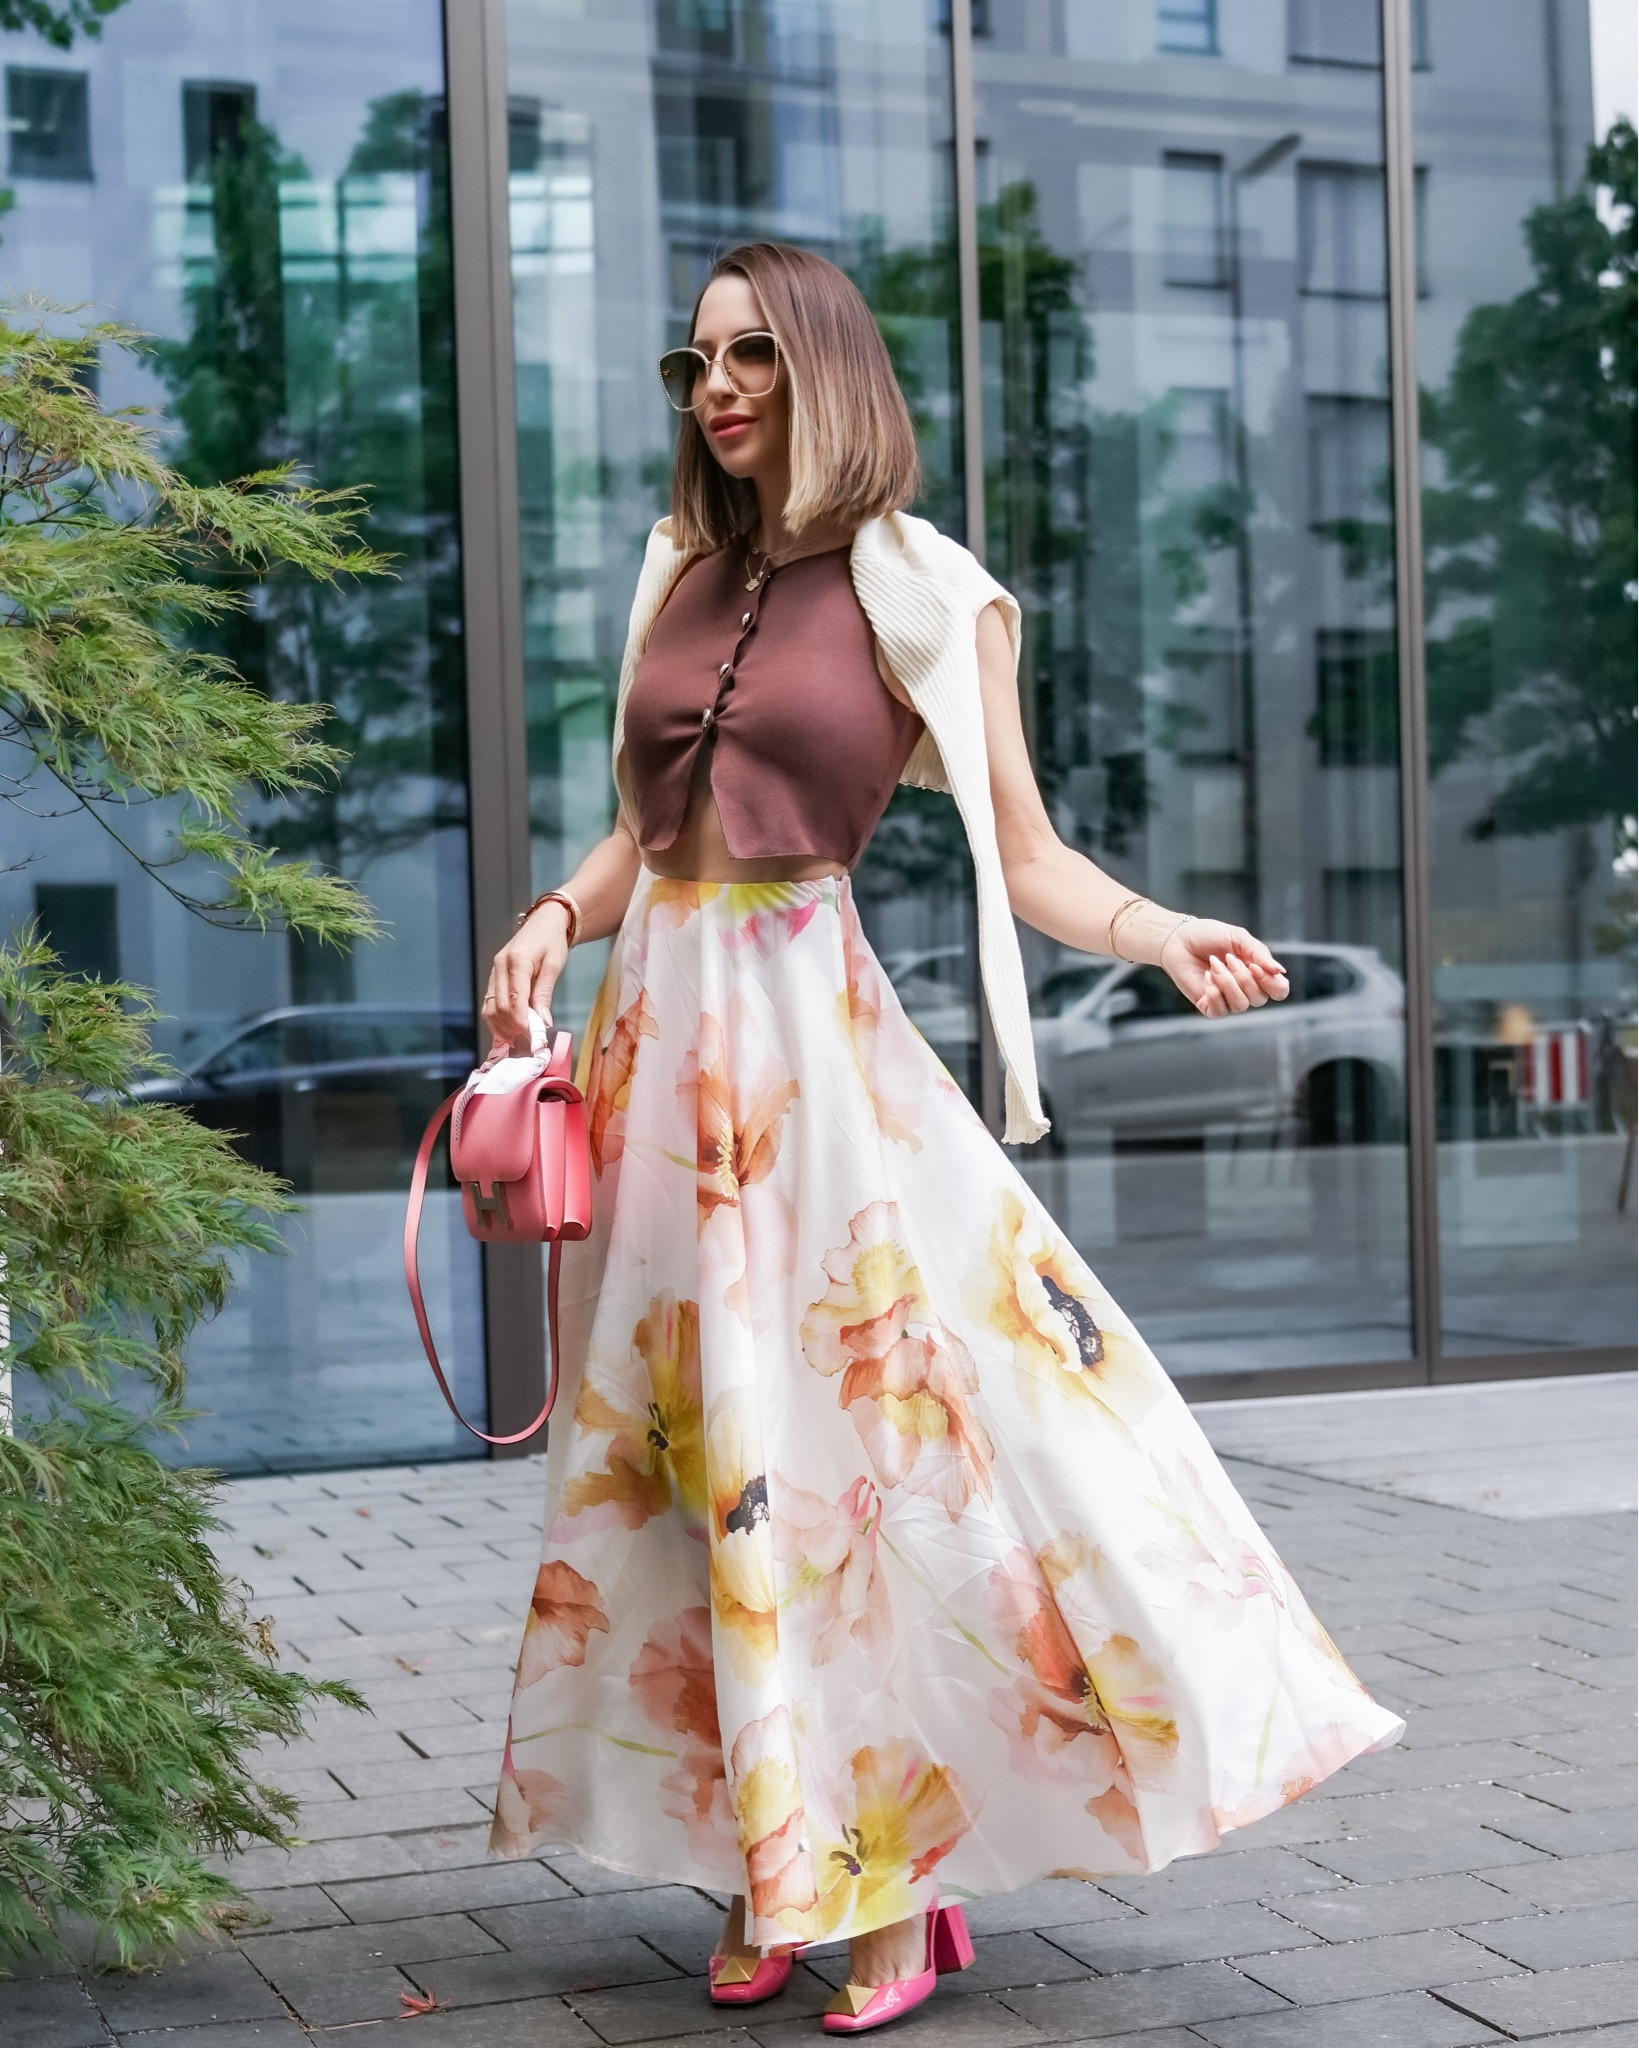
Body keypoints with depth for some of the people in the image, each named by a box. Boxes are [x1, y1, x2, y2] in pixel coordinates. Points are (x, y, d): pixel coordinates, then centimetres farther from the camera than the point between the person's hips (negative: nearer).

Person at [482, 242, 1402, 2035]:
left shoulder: (917, 588, -1)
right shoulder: (679, 575, 14)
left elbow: (1023, 855, -2)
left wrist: (1165, 933, -19)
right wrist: (555, 920, 0)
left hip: (809, 1033, -5)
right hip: (660, 1026, 5)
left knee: (876, 1428, -5)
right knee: (695, 1449, 6)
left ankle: (896, 1873, 7)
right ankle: (762, 1861, 16)